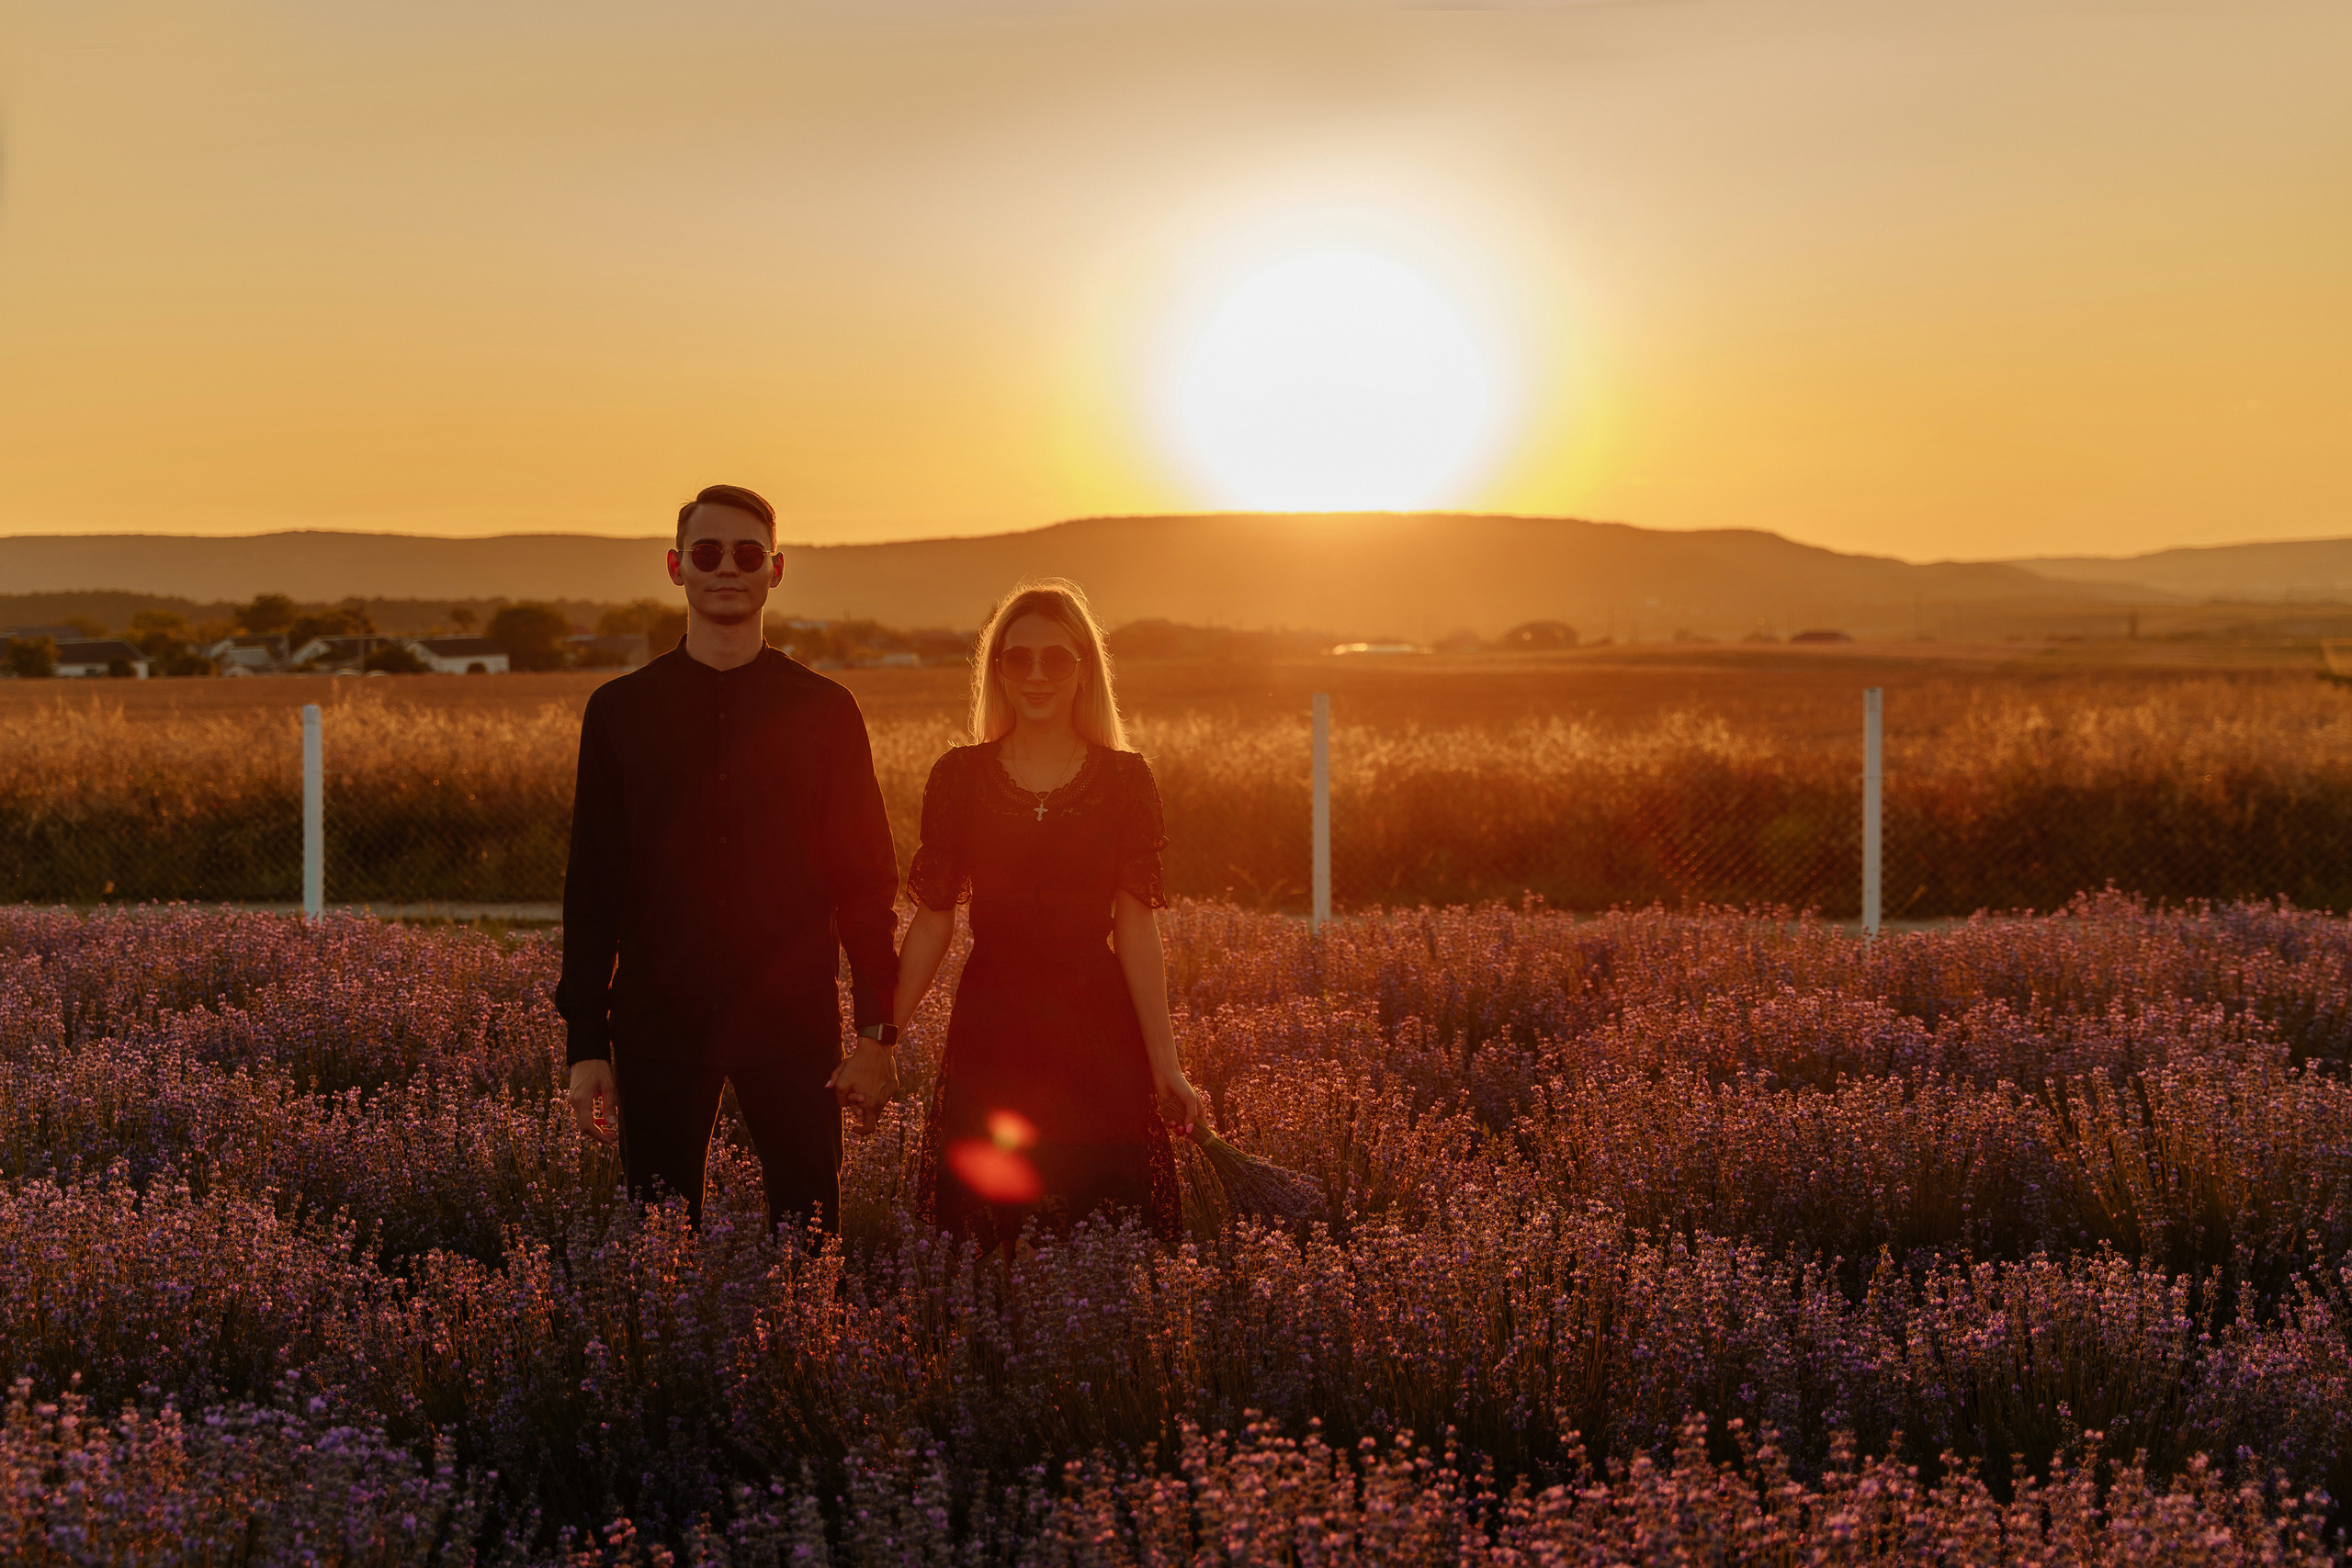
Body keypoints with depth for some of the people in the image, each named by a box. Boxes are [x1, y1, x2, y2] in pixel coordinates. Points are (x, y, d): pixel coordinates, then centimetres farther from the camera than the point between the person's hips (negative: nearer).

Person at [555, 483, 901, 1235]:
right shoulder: (620, 710, 7)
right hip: (659, 1024, 1)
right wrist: (585, 1040, 1)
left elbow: (866, 877, 5)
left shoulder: (823, 711, 5)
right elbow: (592, 885, 7)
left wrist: (877, 1031, -2)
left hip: (793, 1019, -1)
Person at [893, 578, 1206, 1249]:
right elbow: (932, 919, 3)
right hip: (991, 1034, 1)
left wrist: (1165, 1063, -9)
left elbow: (1137, 924, -3)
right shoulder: (959, 777, 2)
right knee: (986, 1235, 4)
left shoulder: (1125, 780, 0)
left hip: (1098, 1033, -1)